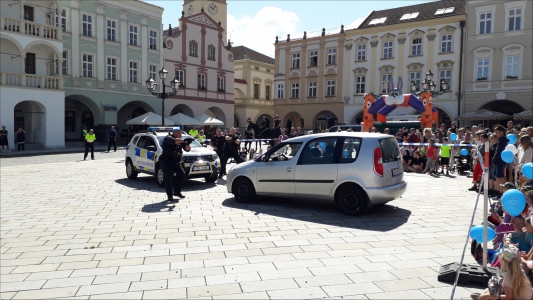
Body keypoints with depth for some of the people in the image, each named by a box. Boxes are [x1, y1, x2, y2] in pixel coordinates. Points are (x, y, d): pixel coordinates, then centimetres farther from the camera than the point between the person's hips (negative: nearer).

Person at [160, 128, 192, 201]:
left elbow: (187, 149, 7)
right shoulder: (168, 138, -10)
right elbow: (174, 141, -33)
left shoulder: (181, 141, 11)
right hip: (167, 162, -6)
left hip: (177, 162, 6)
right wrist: (184, 140, -37)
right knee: (168, 178, -8)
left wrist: (187, 143, -13)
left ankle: (177, 191, 14)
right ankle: (169, 195, 2)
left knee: (182, 175, -2)